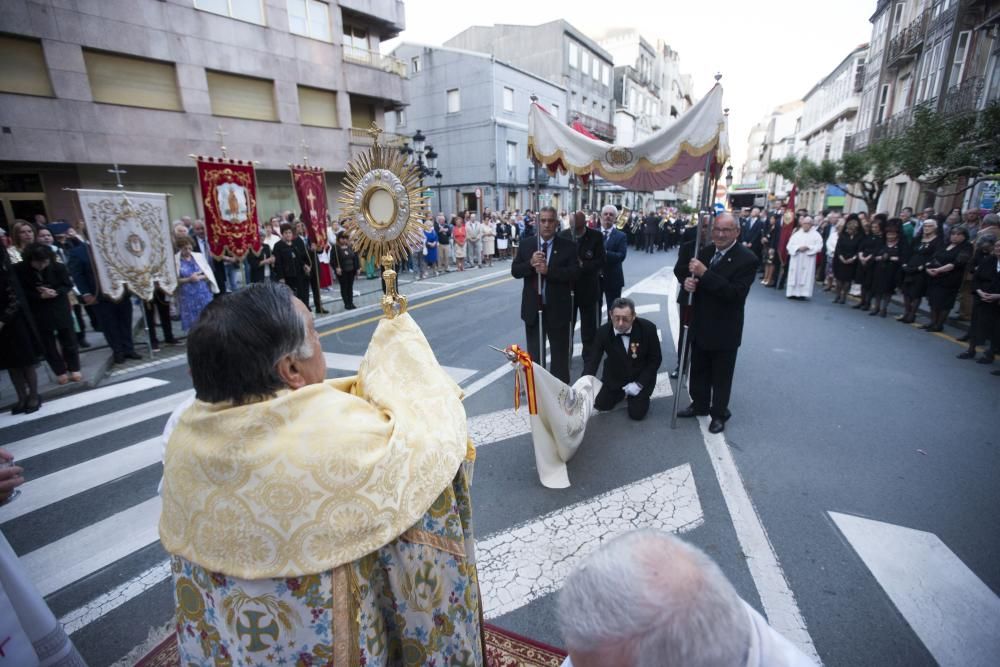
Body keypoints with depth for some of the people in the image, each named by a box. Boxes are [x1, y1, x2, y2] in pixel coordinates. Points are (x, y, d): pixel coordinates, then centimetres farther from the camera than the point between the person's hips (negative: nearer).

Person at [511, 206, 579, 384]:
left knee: (560, 354, 10)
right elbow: (515, 271, -1)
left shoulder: (568, 246, -5)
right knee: (534, 353, 16)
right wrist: (530, 264, -20)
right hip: (533, 308, 3)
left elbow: (574, 273, -15)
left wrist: (548, 270, -26)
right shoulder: (526, 244, 3)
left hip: (557, 309, -2)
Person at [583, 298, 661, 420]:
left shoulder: (647, 328, -24)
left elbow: (655, 359, -12)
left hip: (641, 377, -2)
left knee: (637, 413, -12)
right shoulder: (603, 331, -21)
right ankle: (622, 393, 27)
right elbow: (592, 360, -20)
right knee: (600, 404, -2)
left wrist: (639, 383, -19)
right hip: (614, 377, 2)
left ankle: (640, 393, 22)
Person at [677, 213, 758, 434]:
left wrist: (705, 273, -32)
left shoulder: (747, 259, -17)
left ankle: (719, 413, 30)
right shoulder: (705, 252, 2)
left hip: (725, 331, -6)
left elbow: (736, 293, -27)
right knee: (698, 370, 21)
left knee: (721, 376, 12)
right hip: (700, 325, 6)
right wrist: (688, 282, -15)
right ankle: (699, 404, 40)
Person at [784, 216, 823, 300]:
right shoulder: (796, 234, 10)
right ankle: (793, 293, 3)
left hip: (808, 260, -2)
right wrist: (798, 248, -15)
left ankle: (803, 293, -7)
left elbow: (818, 246, -4)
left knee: (806, 276, -6)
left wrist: (808, 247, -17)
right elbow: (790, 245, 2)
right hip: (796, 260, 2)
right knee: (794, 276, 0)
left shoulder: (816, 235, 5)